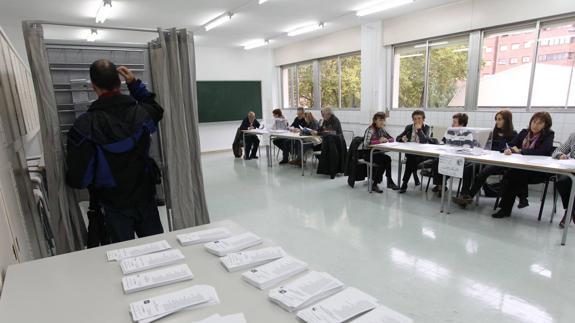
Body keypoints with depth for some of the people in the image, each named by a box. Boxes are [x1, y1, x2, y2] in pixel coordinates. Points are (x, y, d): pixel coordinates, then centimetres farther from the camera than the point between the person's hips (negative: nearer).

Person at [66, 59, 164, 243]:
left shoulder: (85, 126, -21)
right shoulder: (142, 113, -14)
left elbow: (78, 179, -16)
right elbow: (156, 110, 14)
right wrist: (135, 84, 9)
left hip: (115, 205, -2)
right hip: (145, 198, 2)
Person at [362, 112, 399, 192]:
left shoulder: (382, 129, 9)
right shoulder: (370, 130, -13)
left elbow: (392, 139, 12)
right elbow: (366, 143, -28)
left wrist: (386, 140, -10)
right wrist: (379, 141, -21)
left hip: (377, 152, 7)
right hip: (368, 153, -7)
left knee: (386, 159, -20)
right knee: (387, 159, -25)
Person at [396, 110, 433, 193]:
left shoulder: (427, 128, 0)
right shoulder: (409, 127, 11)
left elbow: (424, 141, -19)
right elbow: (397, 138, 9)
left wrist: (419, 129, -17)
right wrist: (402, 139, -13)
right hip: (410, 153, 3)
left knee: (411, 159, -32)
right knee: (411, 158, -32)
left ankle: (404, 184, -25)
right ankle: (416, 179, -15)